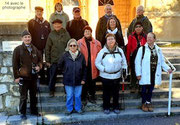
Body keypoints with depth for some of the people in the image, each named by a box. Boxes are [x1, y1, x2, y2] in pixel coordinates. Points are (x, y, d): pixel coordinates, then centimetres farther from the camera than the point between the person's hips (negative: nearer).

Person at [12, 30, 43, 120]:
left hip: (33, 76, 4)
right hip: (23, 77, -4)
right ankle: (22, 113, 22)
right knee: (23, 96, 5)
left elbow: (40, 59, 15)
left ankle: (34, 110, 32)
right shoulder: (18, 49, -7)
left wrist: (39, 66, -6)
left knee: (33, 95, 16)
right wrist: (16, 76, -11)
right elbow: (15, 64, -8)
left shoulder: (34, 49, 6)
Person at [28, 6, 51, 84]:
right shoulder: (31, 22, 3)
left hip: (45, 46, 3)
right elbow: (29, 35, -2)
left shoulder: (46, 23, 12)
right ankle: (42, 79, 15)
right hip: (36, 47, -3)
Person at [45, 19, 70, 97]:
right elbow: (47, 48, 1)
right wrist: (47, 60, 0)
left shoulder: (66, 34, -2)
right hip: (54, 59, 0)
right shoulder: (51, 34, -1)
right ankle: (51, 90, 26)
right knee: (52, 76, 8)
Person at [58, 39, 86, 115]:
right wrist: (65, 71, 8)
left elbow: (84, 68, 3)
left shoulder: (81, 55, -3)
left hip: (78, 80, 1)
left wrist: (83, 79, 1)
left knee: (78, 95, 11)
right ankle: (69, 109, 26)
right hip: (68, 80, -1)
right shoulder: (65, 55, -6)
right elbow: (59, 65, 8)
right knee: (69, 96, 9)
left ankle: (78, 108, 29)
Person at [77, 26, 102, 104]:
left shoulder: (97, 43, 1)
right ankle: (84, 98, 24)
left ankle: (92, 96, 32)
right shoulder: (79, 43, -1)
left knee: (92, 82, 14)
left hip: (93, 67, 1)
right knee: (84, 82, 9)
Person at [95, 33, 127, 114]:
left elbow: (124, 62, 11)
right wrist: (103, 69, -13)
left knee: (116, 93, 13)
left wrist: (124, 69, 0)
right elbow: (97, 63, -1)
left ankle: (116, 107, 30)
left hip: (117, 76, 2)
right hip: (105, 76, -2)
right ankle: (106, 108, 26)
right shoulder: (102, 51, -6)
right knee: (106, 93, 9)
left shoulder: (120, 51, 2)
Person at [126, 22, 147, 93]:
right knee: (133, 72, 5)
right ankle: (133, 87, 16)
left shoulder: (145, 36, 3)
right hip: (133, 57, -1)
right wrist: (128, 60, -1)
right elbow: (128, 48, 1)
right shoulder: (131, 37, 0)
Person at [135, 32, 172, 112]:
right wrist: (138, 74, -11)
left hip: (154, 74, 4)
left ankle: (149, 103, 30)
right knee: (144, 89, 7)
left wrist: (167, 68, -1)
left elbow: (162, 61, 14)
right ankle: (144, 103, 24)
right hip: (145, 74, -3)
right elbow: (137, 62, -7)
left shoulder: (158, 49, 7)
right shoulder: (142, 49, -6)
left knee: (151, 89, 13)